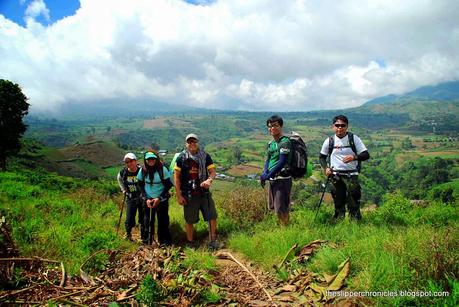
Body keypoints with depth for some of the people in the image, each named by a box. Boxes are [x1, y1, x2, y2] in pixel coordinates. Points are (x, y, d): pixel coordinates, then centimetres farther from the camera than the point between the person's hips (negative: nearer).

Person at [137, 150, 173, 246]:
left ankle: (165, 242, 17)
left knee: (163, 221, 3)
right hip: (148, 201, 2)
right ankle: (147, 242, 23)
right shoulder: (142, 171, -2)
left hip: (162, 201, -2)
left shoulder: (162, 169, -10)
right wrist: (146, 199, -7)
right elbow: (141, 186, 5)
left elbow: (168, 185, -6)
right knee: (148, 221, 8)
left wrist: (159, 198, -13)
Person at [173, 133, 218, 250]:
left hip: (204, 193, 2)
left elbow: (213, 171, 2)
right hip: (188, 195, -1)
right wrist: (179, 196, -6)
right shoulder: (181, 157, -2)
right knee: (189, 221, 9)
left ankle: (213, 241, 15)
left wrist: (209, 180, -22)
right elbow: (176, 177, -2)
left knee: (212, 217, 0)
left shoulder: (205, 156, 3)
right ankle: (190, 244, 26)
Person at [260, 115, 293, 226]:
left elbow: (282, 162, -20)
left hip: (282, 179, -8)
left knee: (280, 209, -4)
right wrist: (264, 173, -6)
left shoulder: (285, 142, -14)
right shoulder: (271, 143, 11)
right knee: (273, 207, 17)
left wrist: (268, 175, -18)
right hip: (272, 179, 8)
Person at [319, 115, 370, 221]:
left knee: (354, 202, -2)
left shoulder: (354, 138, -2)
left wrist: (354, 157, -24)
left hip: (351, 175, -2)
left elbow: (366, 155, -4)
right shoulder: (329, 141, 4)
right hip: (335, 176, 2)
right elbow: (322, 157, 15)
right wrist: (325, 168, -3)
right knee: (338, 202, 10)